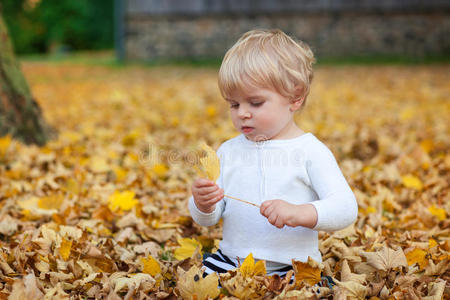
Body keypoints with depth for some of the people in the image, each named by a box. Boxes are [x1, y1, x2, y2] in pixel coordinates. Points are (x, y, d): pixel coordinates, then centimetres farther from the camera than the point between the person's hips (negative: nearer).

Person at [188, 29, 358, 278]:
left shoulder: (310, 152, -5)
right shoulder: (229, 151, 9)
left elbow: (346, 209, -14)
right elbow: (207, 220, 12)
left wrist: (299, 213, -30)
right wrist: (202, 205, -13)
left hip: (292, 267, -4)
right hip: (230, 262, 4)